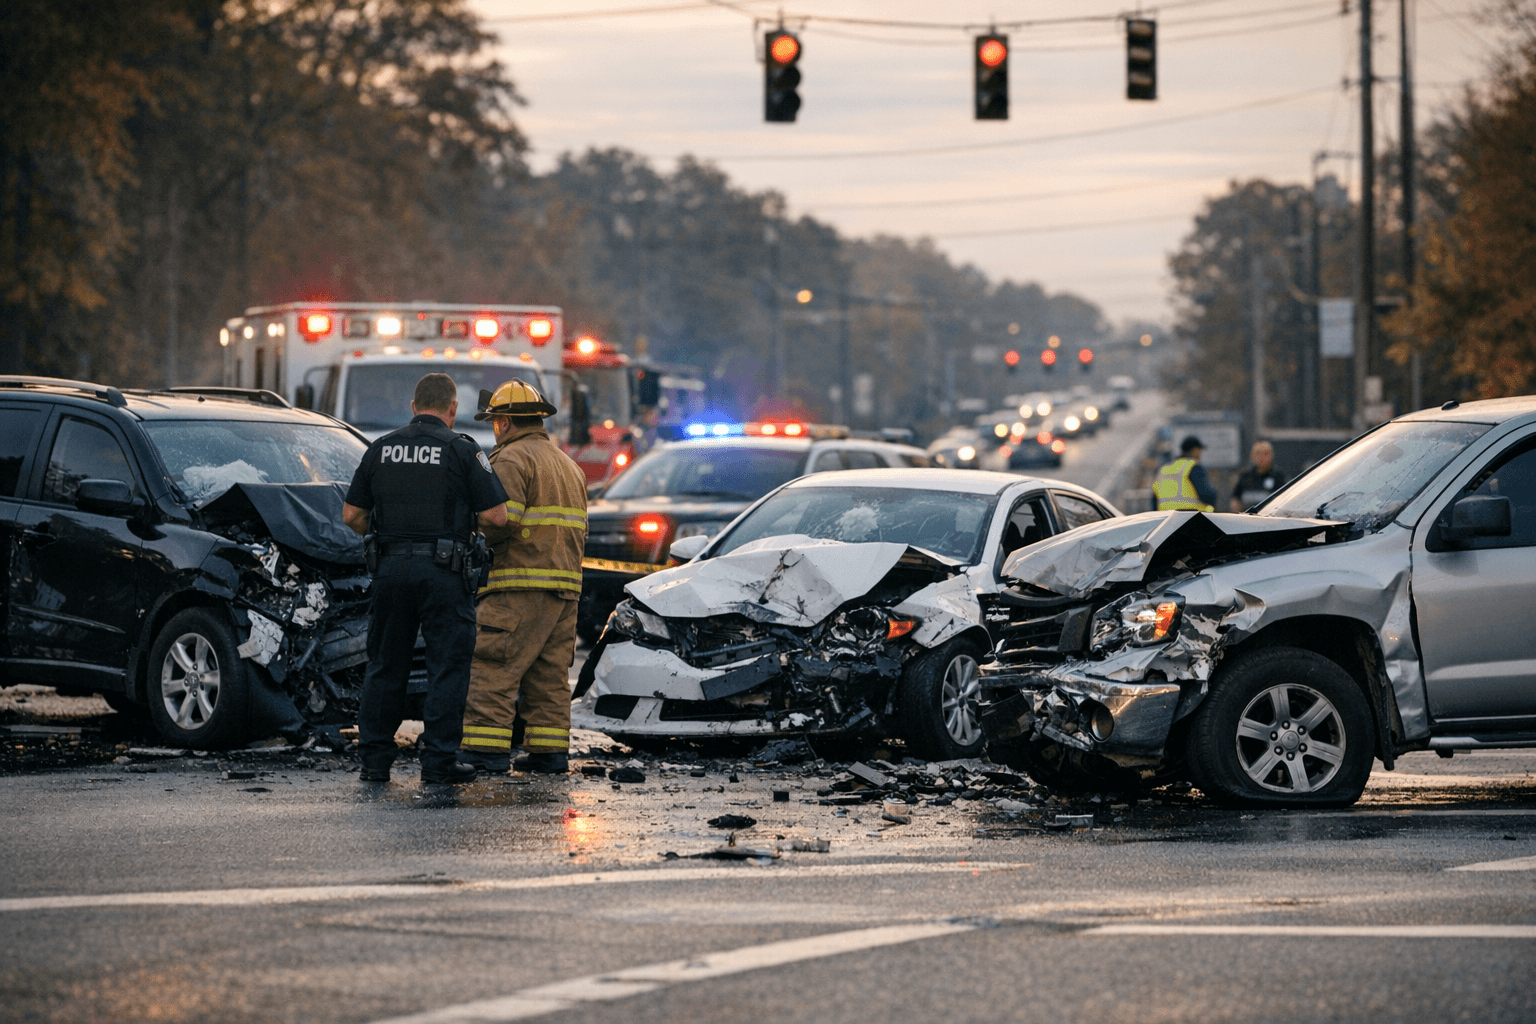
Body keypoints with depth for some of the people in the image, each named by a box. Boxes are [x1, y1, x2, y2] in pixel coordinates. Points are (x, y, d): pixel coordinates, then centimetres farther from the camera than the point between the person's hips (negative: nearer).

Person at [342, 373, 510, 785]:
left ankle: (374, 758, 14)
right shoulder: (462, 450, -4)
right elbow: (496, 515, -7)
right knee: (447, 668, 2)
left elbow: (351, 515, 8)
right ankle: (438, 761, -1)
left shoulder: (381, 449, 8)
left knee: (385, 666, 13)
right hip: (443, 570, -4)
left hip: (390, 567, 4)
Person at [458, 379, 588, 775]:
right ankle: (550, 751, 7)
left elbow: (505, 518, -20)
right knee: (549, 672, 10)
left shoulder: (512, 458, -7)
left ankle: (486, 746, -12)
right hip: (565, 586, 8)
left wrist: (475, 531, -2)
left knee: (494, 667, -7)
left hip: (521, 583, -8)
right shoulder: (568, 464, 22)